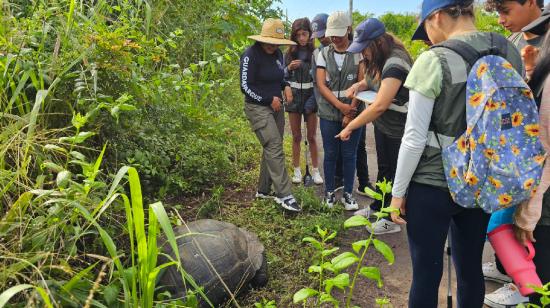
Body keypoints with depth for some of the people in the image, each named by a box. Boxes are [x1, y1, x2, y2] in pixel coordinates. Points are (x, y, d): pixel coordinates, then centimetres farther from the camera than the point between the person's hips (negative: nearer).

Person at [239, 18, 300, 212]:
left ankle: (263, 190, 22)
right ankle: (284, 195, -11)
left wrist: (286, 86, 1)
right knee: (275, 147, -14)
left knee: (271, 148, 9)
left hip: (276, 107, 8)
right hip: (258, 108, -7)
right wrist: (269, 99, -12)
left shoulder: (278, 54, 8)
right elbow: (246, 87, -14)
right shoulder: (251, 55, -13)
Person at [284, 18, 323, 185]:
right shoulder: (289, 53, 1)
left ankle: (315, 170, 17)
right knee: (296, 136, 9)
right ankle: (297, 170, 20)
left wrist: (313, 100, -15)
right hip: (293, 96, 2)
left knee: (312, 137, 5)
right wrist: (289, 68, -14)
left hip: (310, 96, -2)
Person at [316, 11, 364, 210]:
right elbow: (321, 85, -2)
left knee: (349, 155, 6)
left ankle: (348, 193, 18)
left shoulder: (358, 52, -1)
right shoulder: (324, 54, 4)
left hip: (353, 112, -1)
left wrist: (351, 111, -12)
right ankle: (329, 192, 22)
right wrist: (340, 106, -13)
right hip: (329, 113, 1)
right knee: (330, 154, 8)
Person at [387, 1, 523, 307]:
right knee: (471, 268, 20)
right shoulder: (511, 53, 2)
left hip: (433, 185, -6)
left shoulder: (434, 60, -16)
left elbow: (415, 138, -16)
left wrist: (398, 192, -5)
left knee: (427, 273, 8)